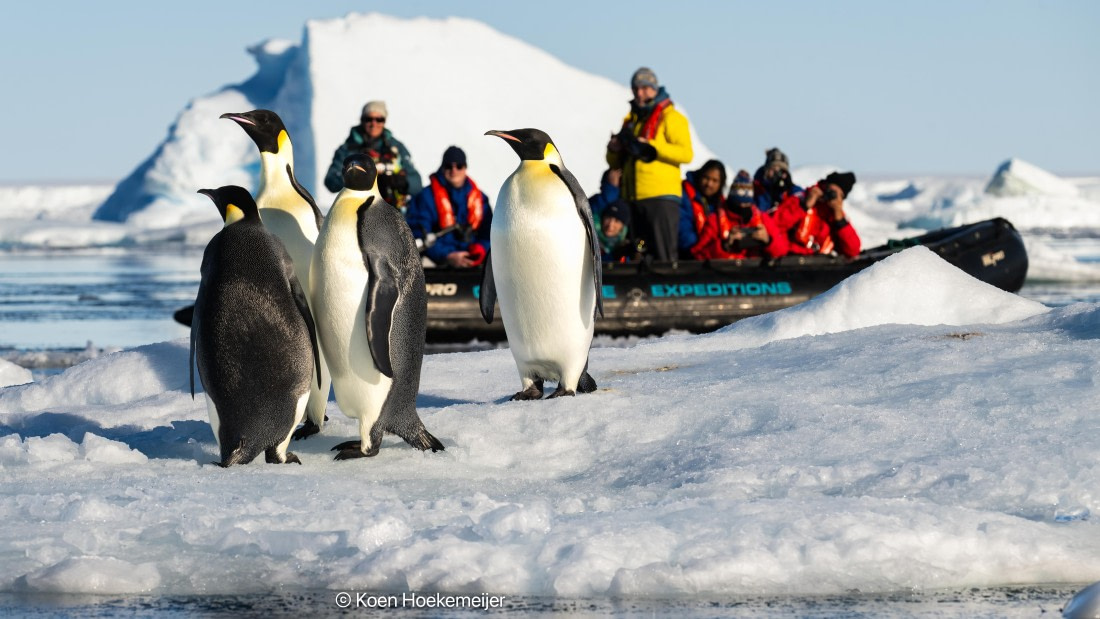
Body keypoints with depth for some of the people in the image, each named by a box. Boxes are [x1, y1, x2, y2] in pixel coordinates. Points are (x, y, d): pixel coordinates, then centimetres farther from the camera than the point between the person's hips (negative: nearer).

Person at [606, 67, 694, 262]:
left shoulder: (670, 117, 2)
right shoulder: (631, 120, 22)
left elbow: (686, 153, -12)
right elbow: (615, 163, 23)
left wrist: (650, 147, -19)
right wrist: (614, 149, 0)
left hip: (661, 197, -7)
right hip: (636, 199, 7)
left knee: (664, 254, -10)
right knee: (643, 255, 8)